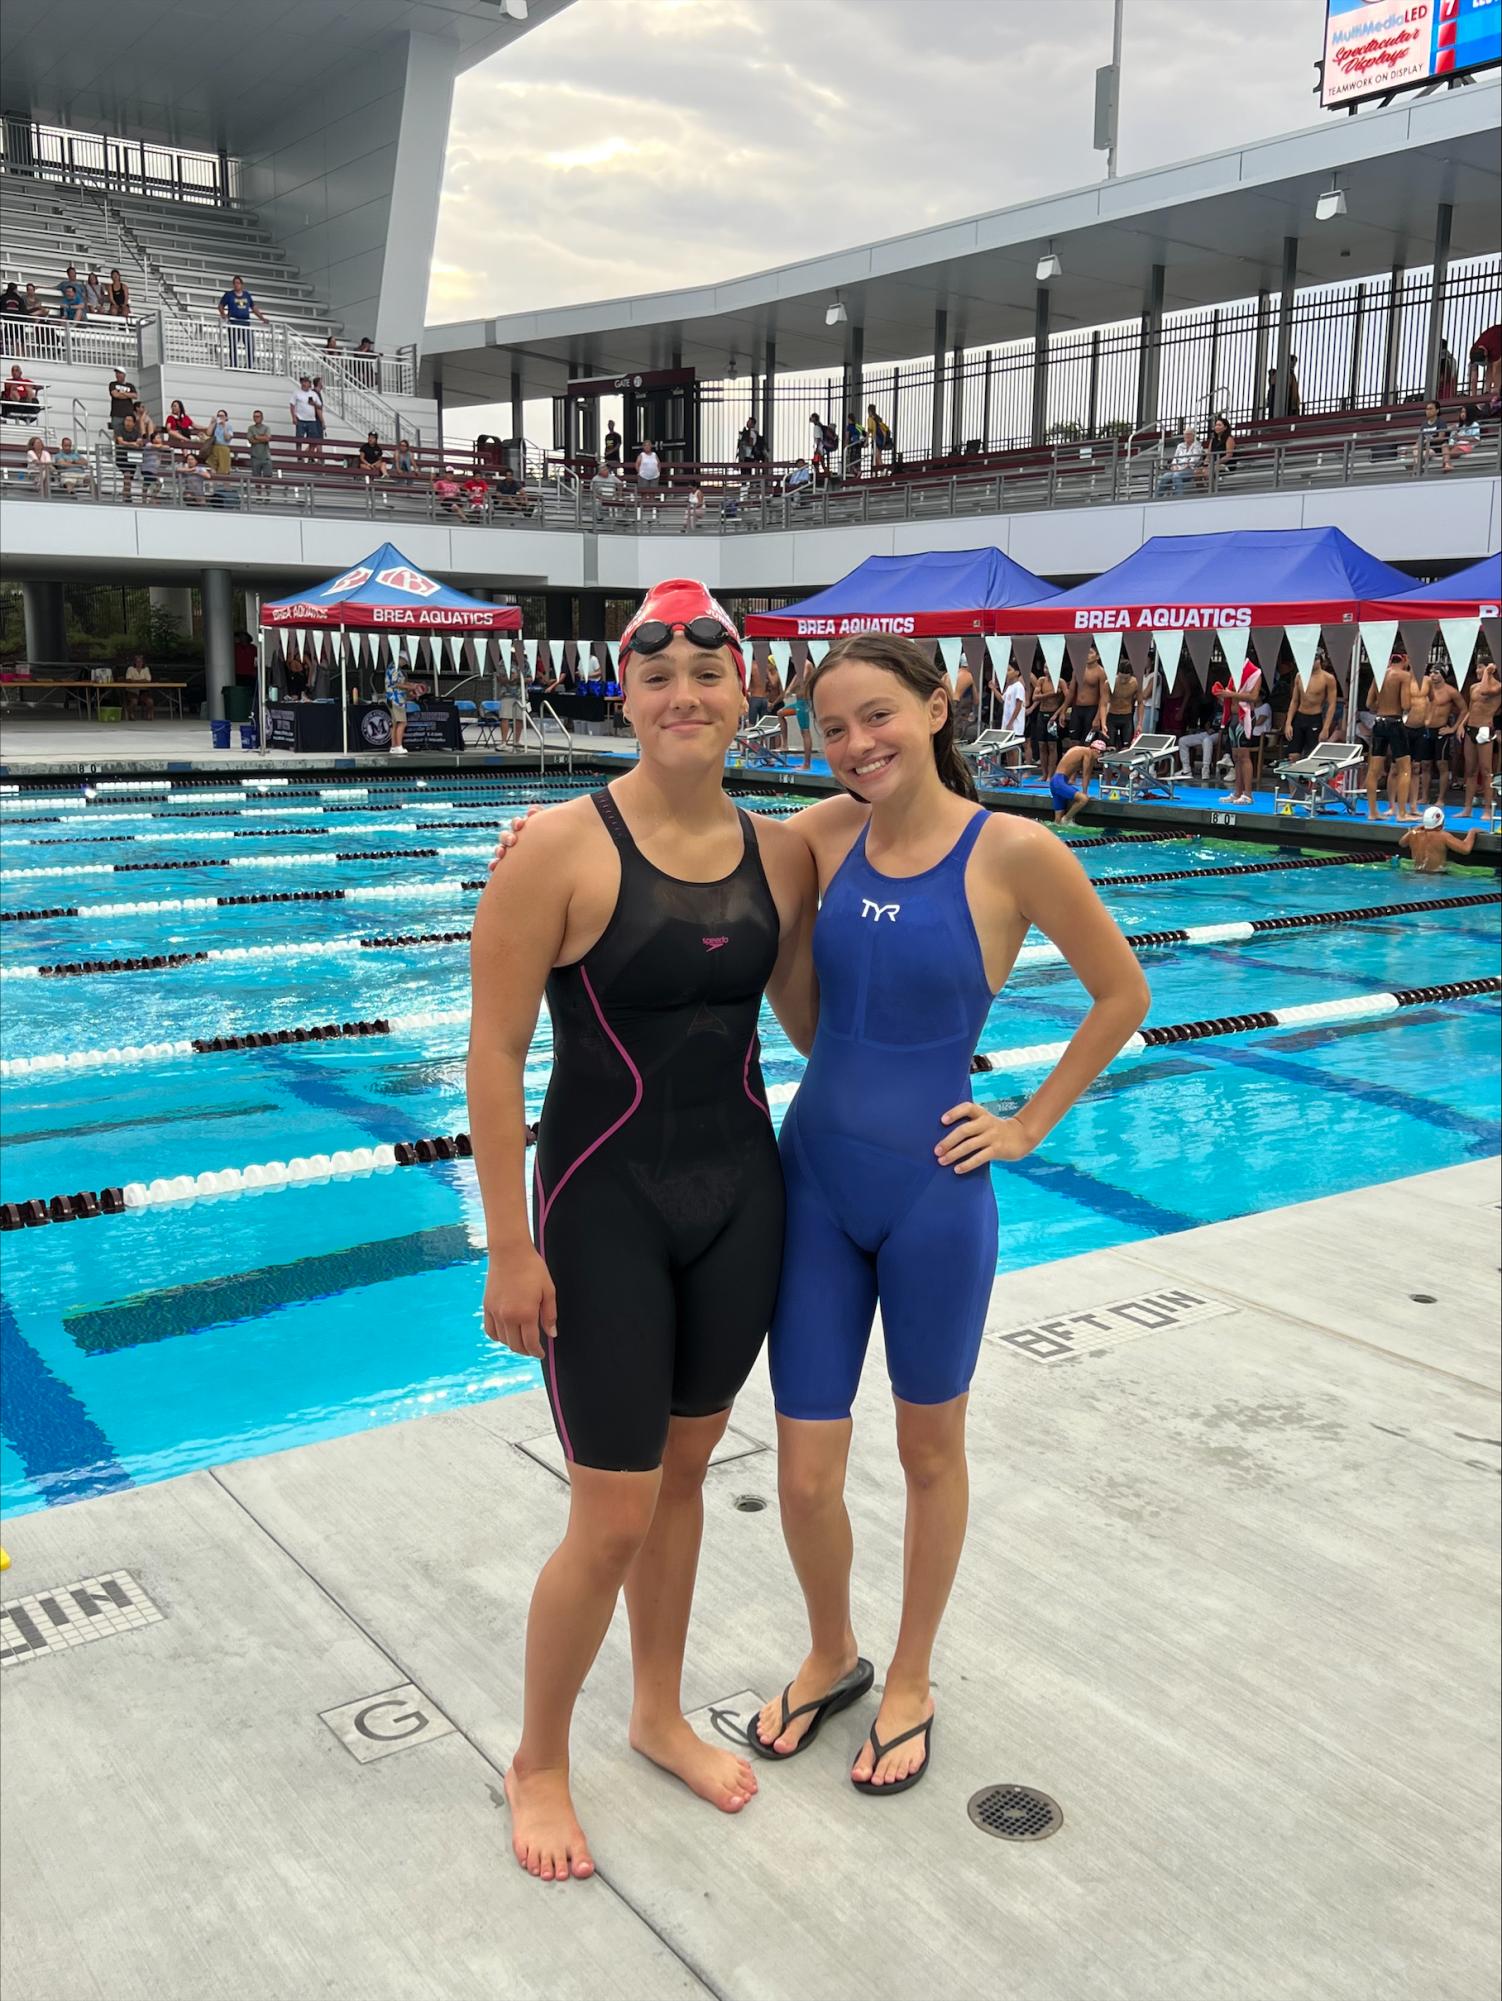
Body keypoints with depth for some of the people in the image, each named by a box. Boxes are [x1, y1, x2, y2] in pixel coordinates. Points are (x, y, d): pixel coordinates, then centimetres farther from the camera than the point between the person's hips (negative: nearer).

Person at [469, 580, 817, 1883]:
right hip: (607, 1205, -5)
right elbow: (495, 1055, -15)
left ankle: (661, 1716, 42)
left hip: (742, 1197, 5)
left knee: (684, 1470, 20)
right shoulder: (563, 849, -16)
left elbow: (812, 1025, 12)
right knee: (614, 1515, 3)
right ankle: (538, 1763, 30)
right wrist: (511, 1252, -14)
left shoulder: (781, 854, 0)